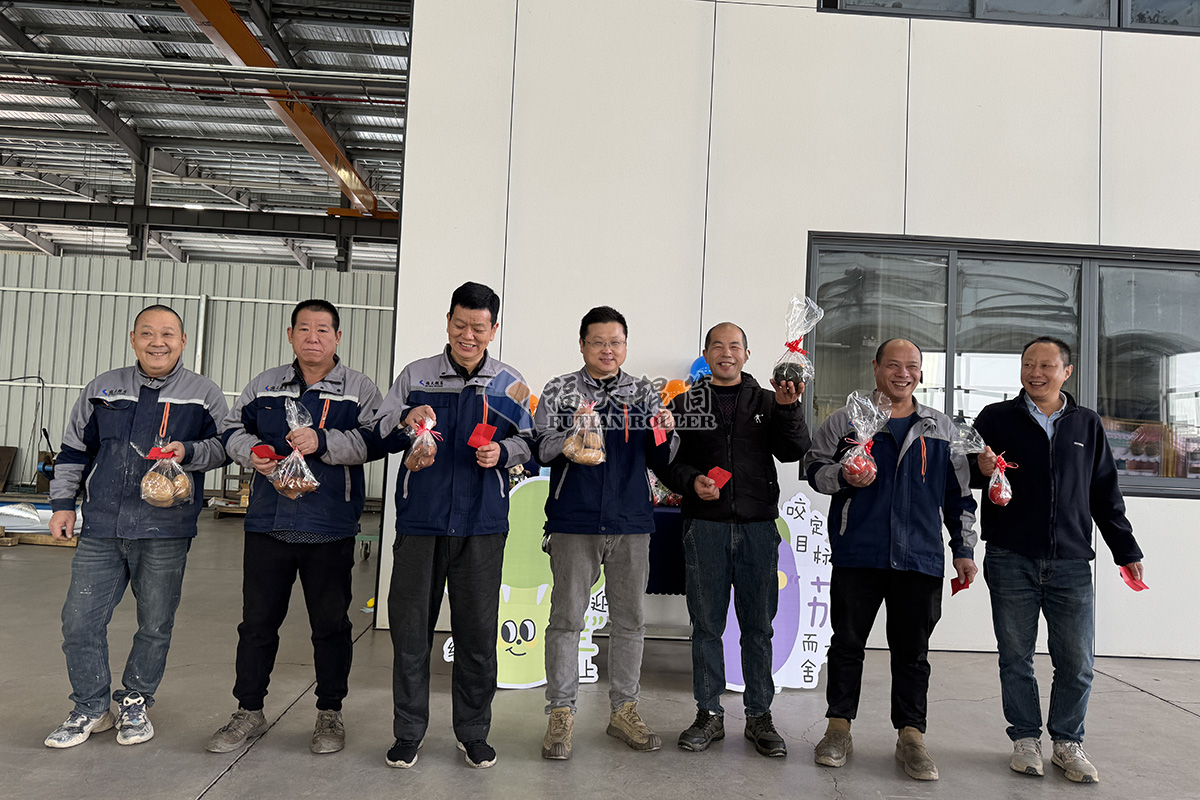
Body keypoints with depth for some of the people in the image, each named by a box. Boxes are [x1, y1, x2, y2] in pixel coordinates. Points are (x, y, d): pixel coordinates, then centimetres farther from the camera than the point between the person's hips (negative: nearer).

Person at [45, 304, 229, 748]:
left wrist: (188, 452, -14)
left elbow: (225, 446, 4)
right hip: (101, 529, 3)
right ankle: (90, 708, 22)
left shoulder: (204, 394, 2)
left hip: (166, 532, -2)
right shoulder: (102, 389, 11)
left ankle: (136, 703, 28)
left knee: (155, 625, 8)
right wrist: (63, 503, 11)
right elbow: (74, 450, 17)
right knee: (80, 619, 3)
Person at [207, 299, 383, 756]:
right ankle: (249, 713, 28)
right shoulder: (263, 385, 12)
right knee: (257, 621, 12)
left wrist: (323, 441, -23)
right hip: (267, 523, 3)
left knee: (331, 624, 7)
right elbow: (233, 430, 17)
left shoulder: (358, 389, 1)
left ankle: (330, 713, 24)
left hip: (329, 529, -3)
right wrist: (252, 452, -4)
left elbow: (374, 440, -11)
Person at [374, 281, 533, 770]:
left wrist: (502, 452, -10)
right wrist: (406, 422, -12)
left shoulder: (509, 384, 7)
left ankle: (473, 733, 23)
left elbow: (527, 442, 11)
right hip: (420, 519, 0)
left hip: (481, 523, 0)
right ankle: (408, 731, 22)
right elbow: (380, 434, 9)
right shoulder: (415, 375, 7)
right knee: (410, 627, 6)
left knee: (478, 631, 6)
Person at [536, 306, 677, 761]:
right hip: (574, 523, -2)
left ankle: (623, 710, 24)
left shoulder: (644, 394, 9)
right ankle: (561, 714, 14)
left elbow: (661, 463, 8)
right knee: (566, 618, 2)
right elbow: (540, 451, -3)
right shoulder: (560, 391, 4)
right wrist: (571, 435, -21)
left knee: (629, 620, 10)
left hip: (630, 523, 3)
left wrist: (665, 434, -12)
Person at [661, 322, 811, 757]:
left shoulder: (767, 401, 11)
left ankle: (759, 716, 18)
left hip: (757, 526, 1)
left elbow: (794, 451, 0)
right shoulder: (686, 404, 9)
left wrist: (788, 409, -13)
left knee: (758, 625, 6)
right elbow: (667, 460, 6)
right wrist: (691, 481, -12)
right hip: (705, 526, 0)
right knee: (706, 624, 6)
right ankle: (709, 714, 18)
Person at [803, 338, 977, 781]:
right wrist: (843, 476, -12)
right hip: (857, 555, -1)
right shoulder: (844, 421, 5)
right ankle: (839, 728, 19)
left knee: (912, 650, 7)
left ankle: (911, 736, 19)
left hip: (920, 558, 2)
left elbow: (959, 495, 16)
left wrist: (964, 549, 11)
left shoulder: (941, 428, 13)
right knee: (847, 642, 6)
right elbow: (814, 467, 8)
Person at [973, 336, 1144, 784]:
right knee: (1016, 657, 5)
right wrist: (981, 469, -16)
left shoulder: (1087, 425, 14)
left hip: (1071, 563, 2)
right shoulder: (996, 418, 6)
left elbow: (1105, 494, 17)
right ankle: (1026, 739, 19)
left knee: (1076, 661, 4)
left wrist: (1126, 551, 15)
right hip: (1011, 561, -2)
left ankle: (1067, 743, 21)